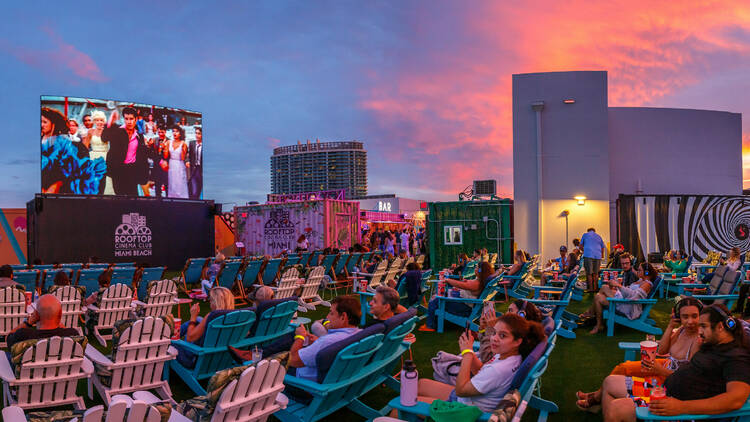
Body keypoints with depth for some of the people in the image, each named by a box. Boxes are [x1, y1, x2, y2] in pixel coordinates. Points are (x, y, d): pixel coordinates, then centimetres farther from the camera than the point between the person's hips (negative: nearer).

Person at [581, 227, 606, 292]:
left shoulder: (585, 235, 13)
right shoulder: (598, 236, 21)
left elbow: (581, 245, 15)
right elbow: (603, 247, 21)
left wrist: (583, 251, 32)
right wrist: (602, 256, 32)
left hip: (588, 255, -3)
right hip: (598, 255, 3)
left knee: (589, 273, -2)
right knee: (595, 273, 10)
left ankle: (591, 288, -7)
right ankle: (595, 288, 9)